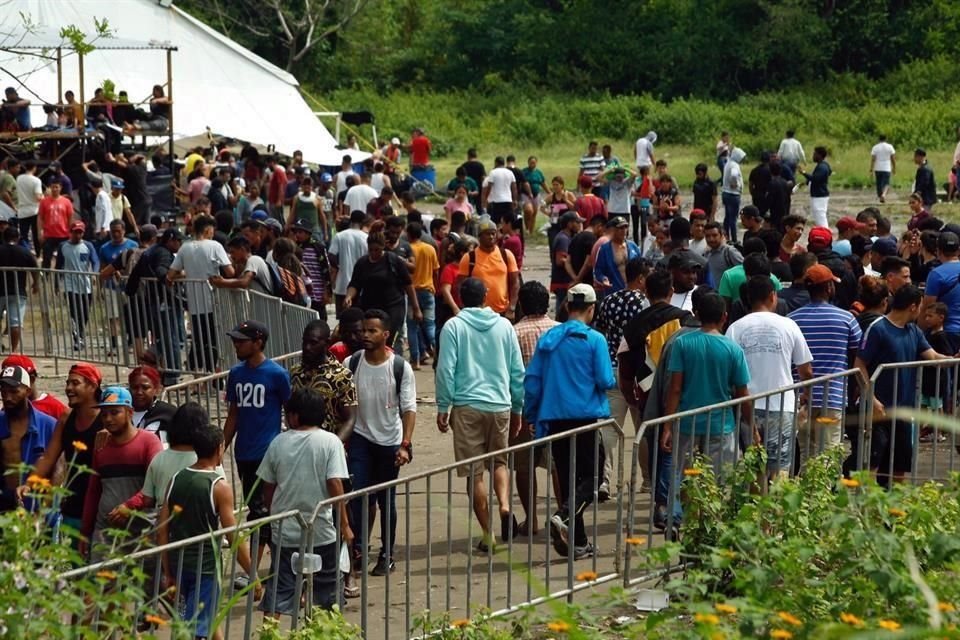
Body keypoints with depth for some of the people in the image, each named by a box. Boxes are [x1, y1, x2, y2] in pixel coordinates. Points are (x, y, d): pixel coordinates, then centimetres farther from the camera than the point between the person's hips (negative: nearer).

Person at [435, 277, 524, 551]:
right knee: (499, 461, 20)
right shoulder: (504, 325, 7)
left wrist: (443, 408, 1)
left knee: (474, 472, 4)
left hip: (467, 407, -3)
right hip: (500, 405, 3)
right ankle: (504, 505, -7)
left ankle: (488, 534, 5)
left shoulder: (454, 326, -2)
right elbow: (517, 371, 10)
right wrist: (517, 409, 19)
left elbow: (446, 370, -7)